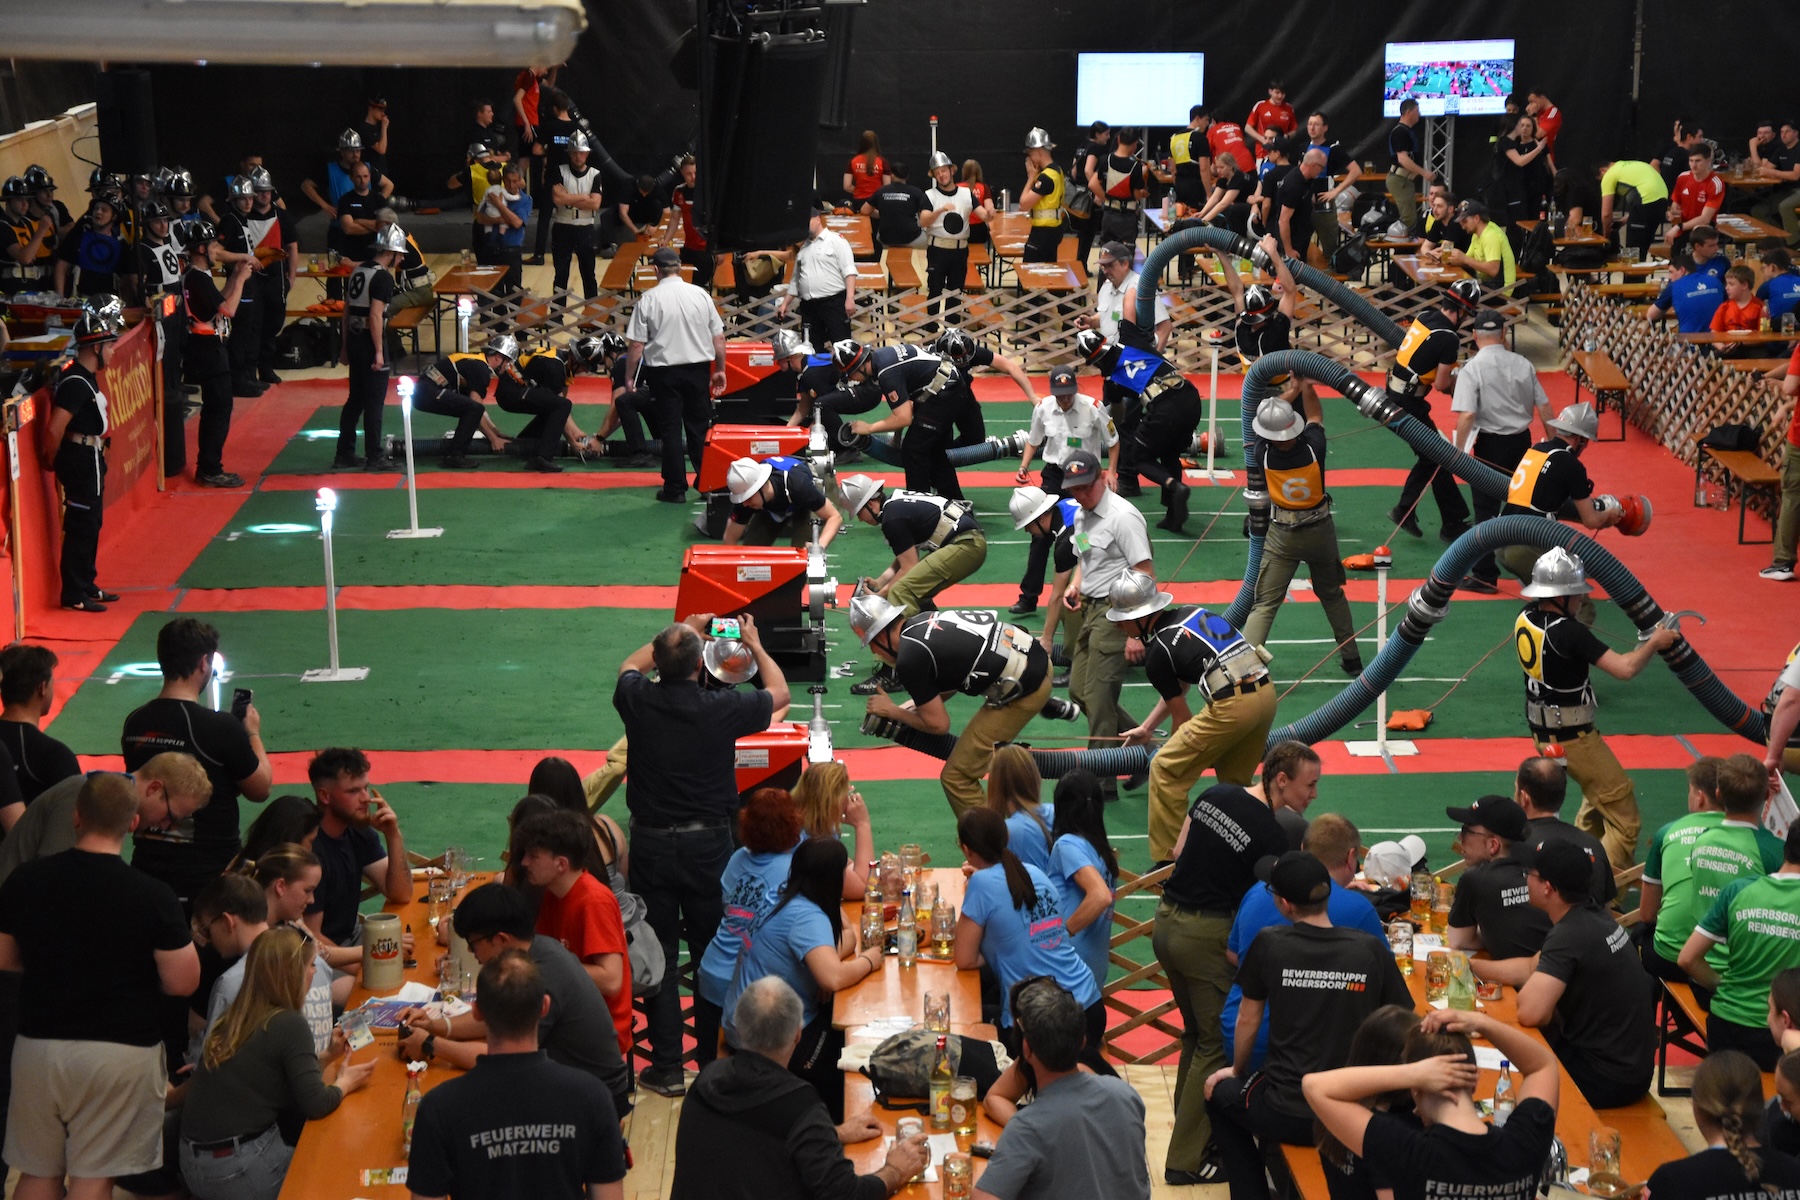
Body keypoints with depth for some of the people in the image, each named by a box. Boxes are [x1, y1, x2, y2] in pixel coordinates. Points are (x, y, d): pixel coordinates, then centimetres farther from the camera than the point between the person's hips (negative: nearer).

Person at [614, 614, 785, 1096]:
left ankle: (667, 1066, 8)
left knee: (656, 954, 7)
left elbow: (630, 665, 16)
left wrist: (680, 634, 26)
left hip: (650, 844, 1)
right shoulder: (723, 709, -15)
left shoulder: (638, 701, -11)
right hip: (707, 845, -1)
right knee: (713, 953, 11)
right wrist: (754, 644, 21)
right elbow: (779, 692, 6)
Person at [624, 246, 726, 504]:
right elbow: (719, 338, 3)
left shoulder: (648, 300, -9)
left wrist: (629, 378, 0)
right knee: (699, 426, 13)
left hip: (664, 370, -2)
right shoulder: (701, 295, -1)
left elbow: (636, 346, -10)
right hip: (698, 368, 2)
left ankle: (675, 488, 6)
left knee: (671, 429, 4)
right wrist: (720, 370, 16)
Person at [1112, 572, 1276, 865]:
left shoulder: (1157, 654, -2)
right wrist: (1147, 728, 37)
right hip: (1267, 692, 8)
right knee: (1234, 777, 26)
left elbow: (1181, 714, 9)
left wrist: (1179, 747, 28)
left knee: (1165, 770, 5)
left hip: (1231, 706, -8)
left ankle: (1168, 860, 8)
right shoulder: (1190, 612, 19)